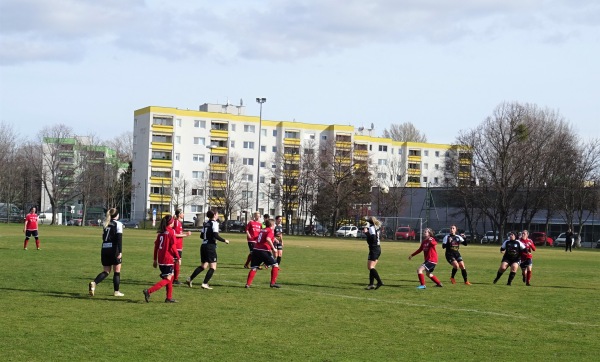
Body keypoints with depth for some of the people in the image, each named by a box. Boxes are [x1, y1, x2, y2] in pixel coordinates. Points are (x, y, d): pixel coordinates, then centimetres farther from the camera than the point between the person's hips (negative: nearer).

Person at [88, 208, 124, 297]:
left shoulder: (106, 224, 15)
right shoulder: (118, 224, -4)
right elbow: (119, 238, -14)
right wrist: (120, 252, -18)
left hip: (104, 249, 6)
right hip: (114, 249, -6)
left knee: (106, 271, 9)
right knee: (117, 271, 7)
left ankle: (94, 283, -15)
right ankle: (116, 291, 9)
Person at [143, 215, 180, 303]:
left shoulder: (161, 232, 10)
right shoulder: (171, 231, -11)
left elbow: (156, 246, 11)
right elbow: (173, 247, -14)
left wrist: (155, 259, 17)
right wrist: (178, 258, -5)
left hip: (161, 259, 8)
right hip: (168, 259, -8)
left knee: (170, 277, 18)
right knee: (167, 279, -4)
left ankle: (169, 298, 18)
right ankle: (148, 291, -16)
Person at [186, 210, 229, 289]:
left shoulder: (206, 223, 13)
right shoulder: (214, 223, -9)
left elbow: (202, 235, 16)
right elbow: (216, 236, -18)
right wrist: (224, 240, -7)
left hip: (203, 246, 8)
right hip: (211, 246, -8)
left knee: (203, 266, 17)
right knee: (213, 267, -1)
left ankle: (190, 279, 12)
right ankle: (205, 283, -7)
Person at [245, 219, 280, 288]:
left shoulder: (262, 230, 20)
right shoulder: (270, 231, -2)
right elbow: (268, 239, -20)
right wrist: (273, 248, -15)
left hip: (255, 250, 7)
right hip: (264, 251, -7)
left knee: (254, 268, 11)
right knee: (275, 265, 6)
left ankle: (248, 284, 2)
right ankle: (273, 283, 1)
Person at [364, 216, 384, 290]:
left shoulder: (371, 228, -12)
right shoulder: (376, 227, 14)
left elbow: (373, 238, -23)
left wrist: (366, 232, -16)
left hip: (374, 249, -9)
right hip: (378, 249, 9)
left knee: (370, 267, -11)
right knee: (371, 267, 11)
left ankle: (379, 282, -18)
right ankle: (371, 284, 9)